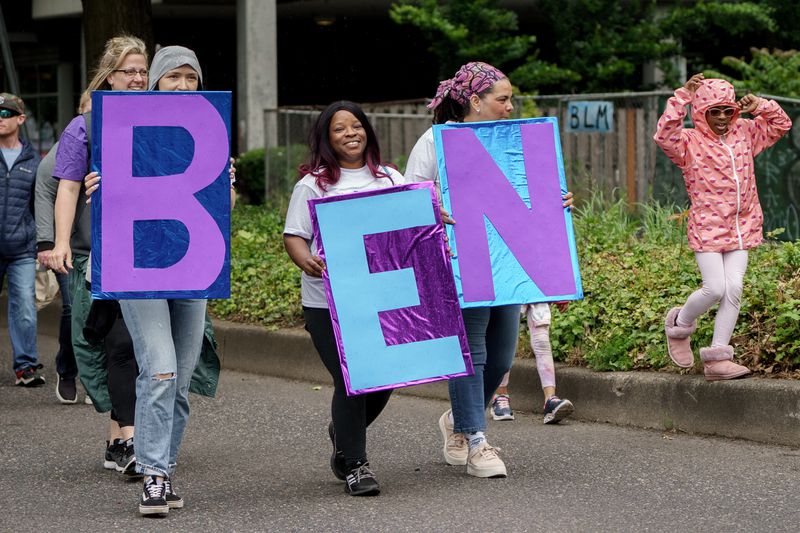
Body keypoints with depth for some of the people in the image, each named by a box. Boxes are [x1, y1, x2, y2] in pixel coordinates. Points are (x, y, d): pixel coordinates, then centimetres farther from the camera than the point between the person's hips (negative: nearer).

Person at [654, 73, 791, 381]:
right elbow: (663, 135, -25)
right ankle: (679, 324, 18)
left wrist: (760, 107, 3)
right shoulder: (690, 142, -5)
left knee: (734, 291, -4)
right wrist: (682, 97, -24)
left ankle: (717, 359, 1)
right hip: (707, 227, -5)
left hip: (741, 227, 5)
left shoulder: (744, 133, 12)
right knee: (715, 289, -14)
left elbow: (781, 125, 22)